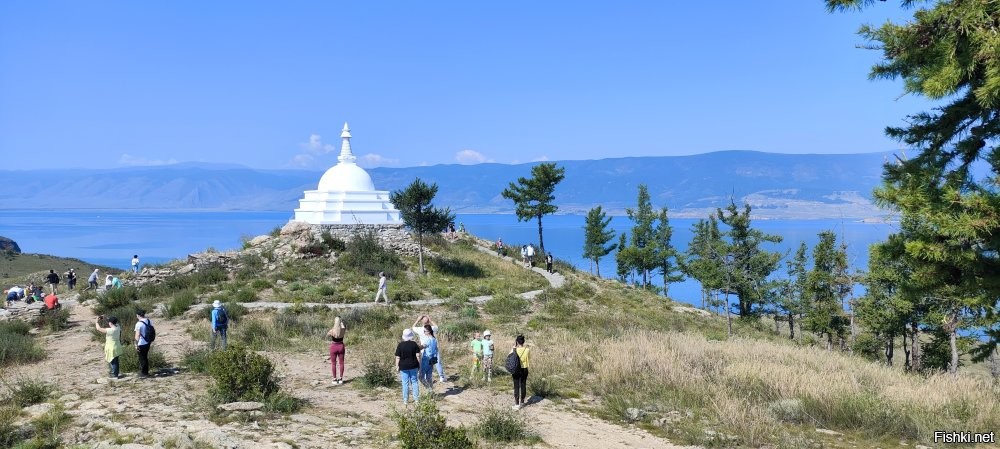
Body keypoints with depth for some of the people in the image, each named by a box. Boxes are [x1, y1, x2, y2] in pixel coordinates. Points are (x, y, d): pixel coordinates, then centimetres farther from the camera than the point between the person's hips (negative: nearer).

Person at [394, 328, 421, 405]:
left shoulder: (400, 345, -10)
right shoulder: (414, 344, -6)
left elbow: (398, 357, -8)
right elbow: (418, 356, -5)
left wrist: (397, 366, 2)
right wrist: (419, 364, 6)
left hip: (403, 367, -1)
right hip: (413, 366, 1)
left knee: (405, 383, 5)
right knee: (414, 381, 13)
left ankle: (405, 400, 8)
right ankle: (416, 398, 15)